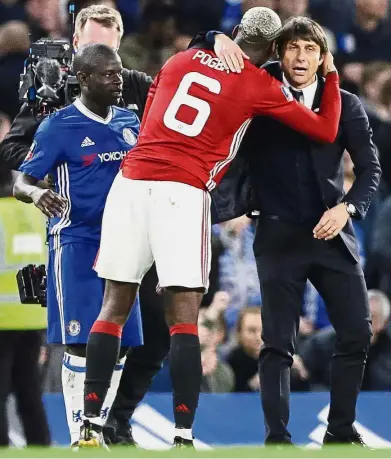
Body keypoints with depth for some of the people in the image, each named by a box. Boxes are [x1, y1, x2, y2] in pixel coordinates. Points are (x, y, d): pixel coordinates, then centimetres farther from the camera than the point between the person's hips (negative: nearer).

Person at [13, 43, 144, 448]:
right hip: (75, 242, -6)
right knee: (80, 340, -10)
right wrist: (37, 194, -30)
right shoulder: (59, 127, -6)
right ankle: (79, 437, -6)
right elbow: (21, 182, -8)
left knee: (119, 343, 5)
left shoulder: (130, 122, 10)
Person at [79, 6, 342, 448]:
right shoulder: (261, 87, 5)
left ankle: (90, 426, 9)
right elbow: (326, 131, 12)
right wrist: (331, 76, 27)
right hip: (183, 192, -4)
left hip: (132, 180, 4)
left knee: (114, 307, 10)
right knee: (183, 320, -2)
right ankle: (183, 436, -8)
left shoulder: (181, 60, 18)